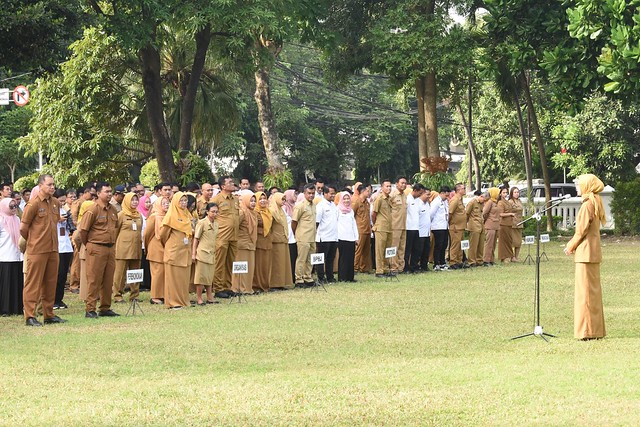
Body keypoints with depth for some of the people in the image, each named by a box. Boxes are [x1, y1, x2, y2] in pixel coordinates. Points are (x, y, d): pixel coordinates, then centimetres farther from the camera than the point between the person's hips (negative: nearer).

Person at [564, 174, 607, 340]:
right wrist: (573, 245, 15)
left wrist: (571, 246, -4)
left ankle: (589, 331, -4)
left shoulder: (587, 205, -16)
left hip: (585, 253, -10)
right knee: (593, 290, 13)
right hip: (593, 252, 10)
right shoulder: (595, 203, 14)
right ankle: (596, 330, 18)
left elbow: (582, 231, -17)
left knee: (586, 291, -6)